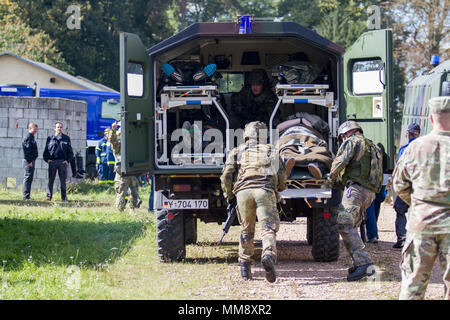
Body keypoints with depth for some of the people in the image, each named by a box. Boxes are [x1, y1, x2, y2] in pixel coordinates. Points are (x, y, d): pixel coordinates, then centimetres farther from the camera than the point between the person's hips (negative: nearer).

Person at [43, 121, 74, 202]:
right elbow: (46, 150, 12)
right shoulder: (50, 138, 10)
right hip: (52, 161, 0)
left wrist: (68, 160, 0)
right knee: (51, 180, 1)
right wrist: (47, 159, -1)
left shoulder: (66, 138, 10)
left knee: (63, 180, 2)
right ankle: (49, 195, 7)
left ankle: (64, 196, 6)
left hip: (63, 162, 0)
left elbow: (70, 151, 11)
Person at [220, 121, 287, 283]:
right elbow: (282, 178, 17)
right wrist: (278, 189, 37)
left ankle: (245, 263, 13)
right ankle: (269, 255, -34)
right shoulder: (271, 151, 23)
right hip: (265, 191, -1)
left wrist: (229, 196, 21)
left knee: (246, 230, 16)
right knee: (268, 228, -9)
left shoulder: (237, 151, 21)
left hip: (243, 191, 1)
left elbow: (226, 175, 9)